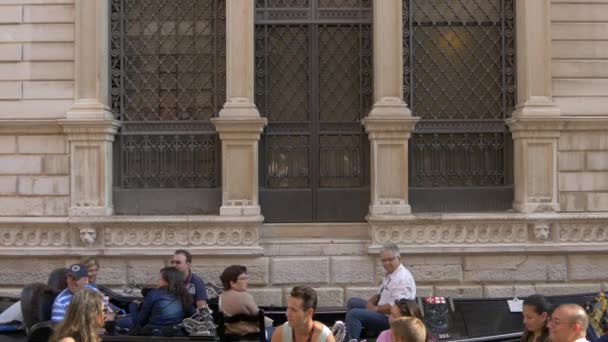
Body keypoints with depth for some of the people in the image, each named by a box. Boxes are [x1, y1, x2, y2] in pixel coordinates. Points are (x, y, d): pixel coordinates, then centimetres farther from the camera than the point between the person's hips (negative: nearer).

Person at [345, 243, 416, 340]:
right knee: (352, 302, 19)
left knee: (354, 314, -23)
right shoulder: (390, 274, 10)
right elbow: (381, 295, 22)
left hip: (391, 319, -11)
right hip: (382, 311, 11)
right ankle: (347, 336, 15)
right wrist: (371, 303, 0)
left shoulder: (403, 278, -22)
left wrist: (375, 309, -16)